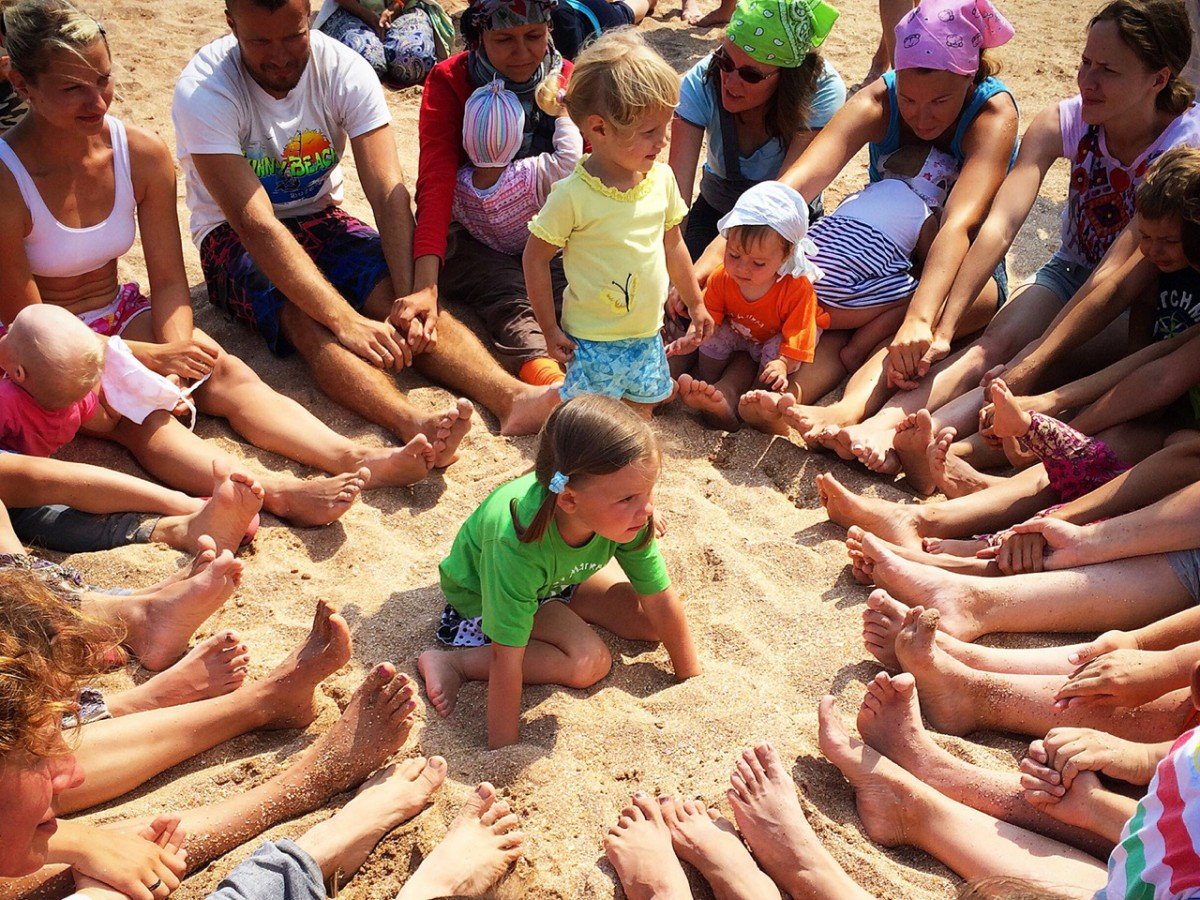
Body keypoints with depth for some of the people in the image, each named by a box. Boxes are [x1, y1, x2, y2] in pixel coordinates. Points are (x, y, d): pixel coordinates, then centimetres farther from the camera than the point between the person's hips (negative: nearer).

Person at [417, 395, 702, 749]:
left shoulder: (630, 515, -31)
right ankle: (453, 662, -15)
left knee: (650, 624, -2)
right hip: (483, 597, -5)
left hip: (562, 575, 5)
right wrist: (502, 753, -34)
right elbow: (506, 658, -40)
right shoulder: (515, 540, -45)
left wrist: (691, 674, -7)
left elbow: (659, 598, -16)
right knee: (590, 661, -23)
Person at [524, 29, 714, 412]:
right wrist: (550, 329, -8)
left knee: (641, 415, 18)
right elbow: (535, 258, -11)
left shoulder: (661, 177, -4)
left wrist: (695, 304, 19)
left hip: (647, 336, 6)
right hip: (592, 344, -5)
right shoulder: (573, 195, -21)